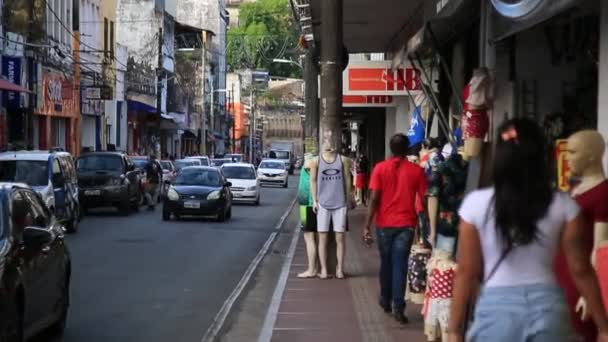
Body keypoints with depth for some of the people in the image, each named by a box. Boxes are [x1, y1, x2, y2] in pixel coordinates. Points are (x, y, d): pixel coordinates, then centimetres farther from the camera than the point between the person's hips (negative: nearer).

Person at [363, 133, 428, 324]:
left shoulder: (380, 169, -4)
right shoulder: (416, 170, -2)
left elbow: (374, 199, -8)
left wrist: (367, 226, -5)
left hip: (384, 224, 1)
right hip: (406, 224, -1)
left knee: (386, 263, 17)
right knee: (400, 265, -1)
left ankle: (386, 301, 31)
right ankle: (398, 307, -9)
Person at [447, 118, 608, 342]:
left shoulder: (476, 204, -4)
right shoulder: (563, 205, -1)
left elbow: (467, 272, -3)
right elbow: (581, 270, 0)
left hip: (497, 307, -1)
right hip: (548, 306, 2)